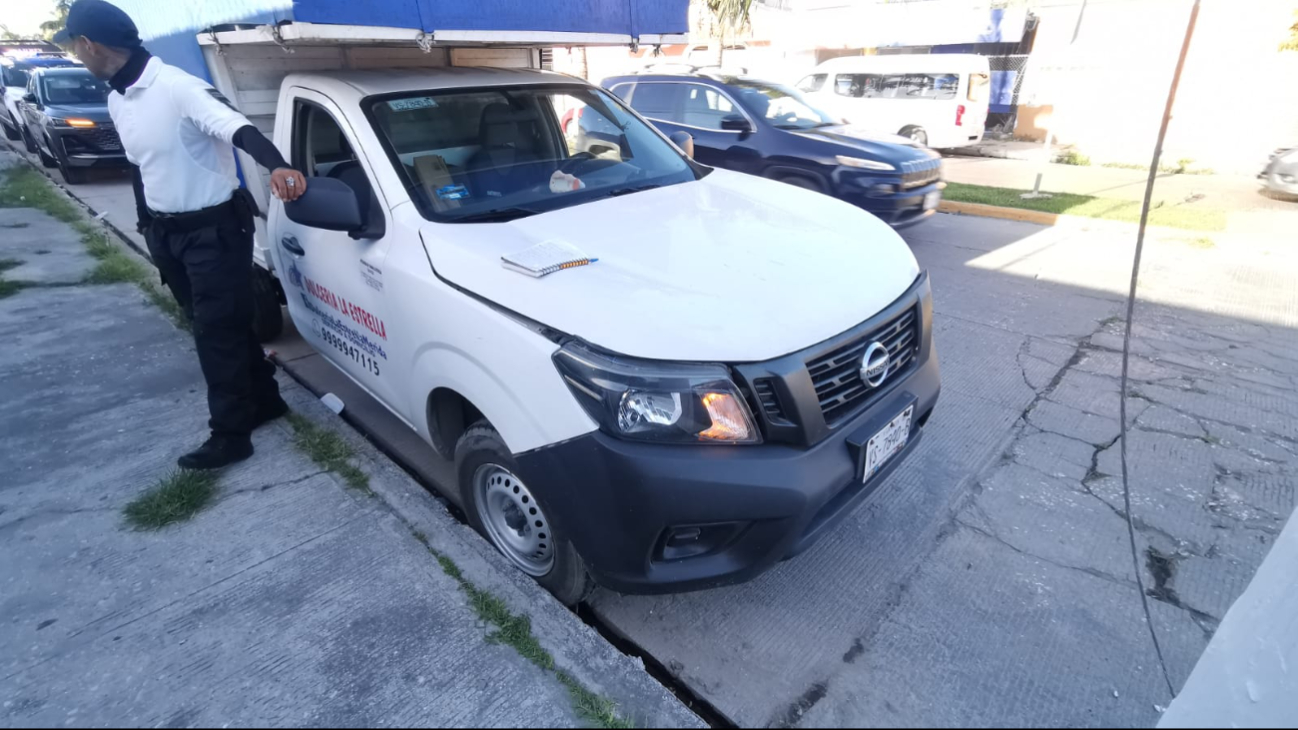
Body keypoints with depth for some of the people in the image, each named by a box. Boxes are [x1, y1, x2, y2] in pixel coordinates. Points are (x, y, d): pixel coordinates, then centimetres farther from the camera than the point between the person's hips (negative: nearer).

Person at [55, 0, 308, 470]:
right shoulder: (116, 100, 11)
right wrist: (148, 227, 24)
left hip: (214, 229, -9)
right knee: (217, 325, 13)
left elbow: (238, 128, -34)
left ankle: (229, 434, 4)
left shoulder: (179, 88, -17)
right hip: (167, 231, 9)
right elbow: (140, 166, 21)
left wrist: (277, 167, -55)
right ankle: (264, 400, 27)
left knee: (218, 331, -5)